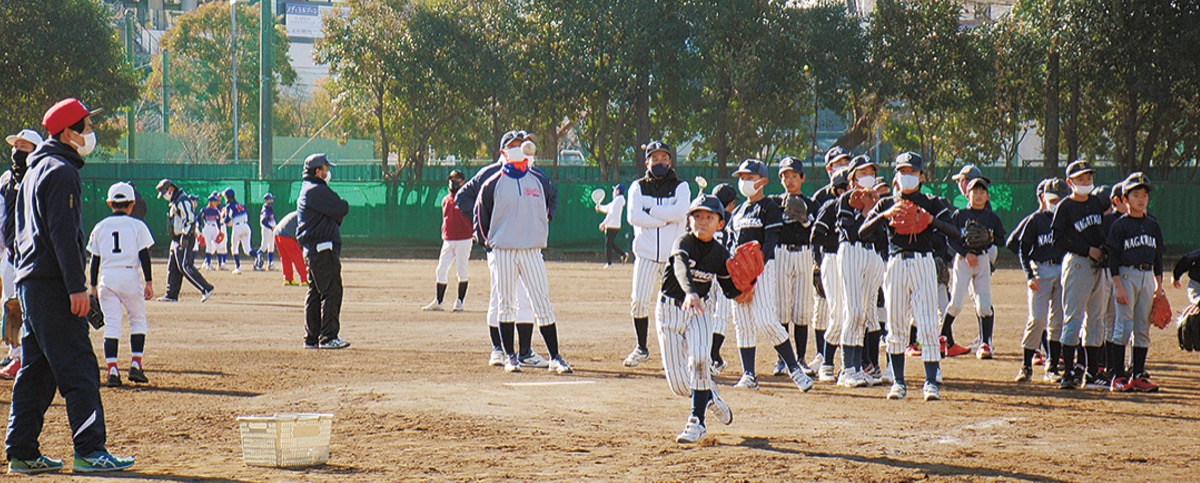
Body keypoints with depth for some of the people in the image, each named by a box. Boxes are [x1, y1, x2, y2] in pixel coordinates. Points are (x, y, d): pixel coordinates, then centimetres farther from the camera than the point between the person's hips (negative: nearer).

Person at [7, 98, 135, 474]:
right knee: (78, 368, -10)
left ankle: (22, 453, 11)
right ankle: (89, 451, -12)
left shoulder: (35, 170, 20)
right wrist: (76, 287, -21)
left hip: (30, 283, 10)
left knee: (35, 370, 11)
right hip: (52, 285, -10)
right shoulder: (61, 172, -11)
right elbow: (63, 234, -19)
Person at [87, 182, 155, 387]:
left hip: (107, 278, 2)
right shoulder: (136, 225, 1)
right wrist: (148, 282, 0)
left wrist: (93, 286, 15)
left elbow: (95, 259, 10)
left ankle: (112, 370, -8)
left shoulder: (100, 227, 9)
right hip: (130, 276, -2)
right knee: (138, 319, 13)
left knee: (111, 323, 3)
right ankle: (136, 365, 3)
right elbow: (144, 255, -3)